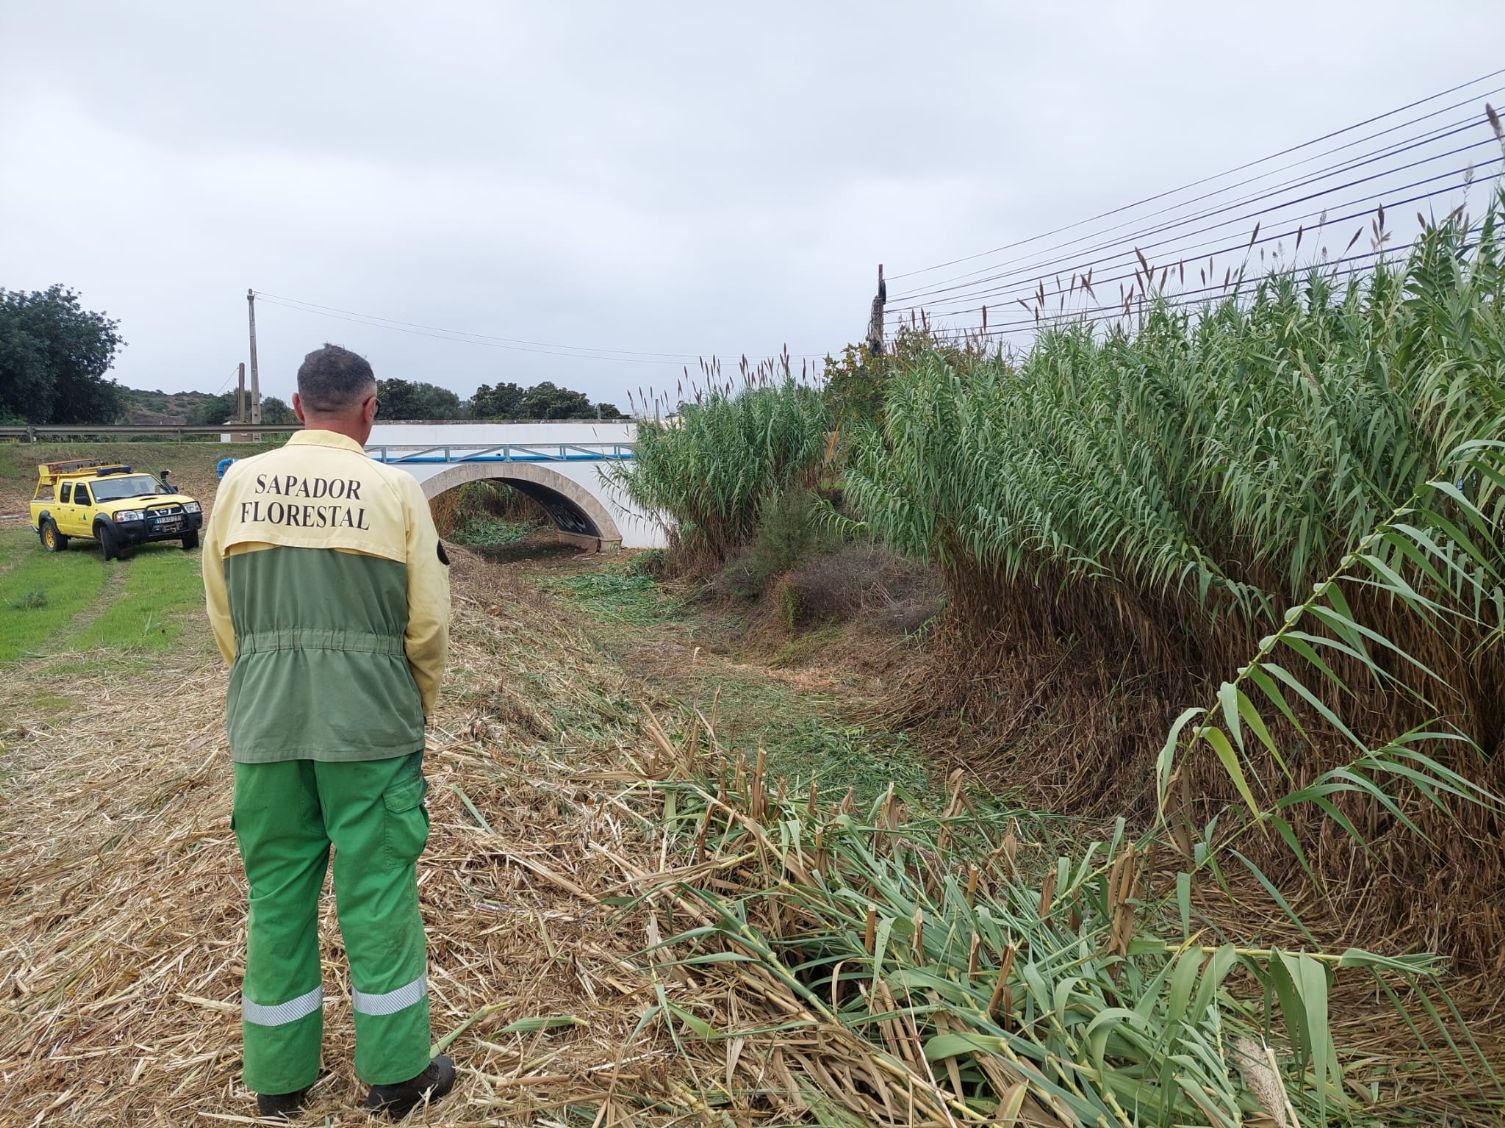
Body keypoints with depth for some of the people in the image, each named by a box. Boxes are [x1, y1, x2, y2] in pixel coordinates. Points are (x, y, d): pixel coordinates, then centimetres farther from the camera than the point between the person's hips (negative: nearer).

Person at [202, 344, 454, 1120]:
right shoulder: (394, 490, -8)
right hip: (370, 722, -3)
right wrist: (415, 709, 11)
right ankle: (396, 1073, 19)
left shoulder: (239, 484, 1)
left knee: (276, 892, 14)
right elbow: (428, 625, -5)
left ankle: (279, 1077, 27)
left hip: (264, 724, 3)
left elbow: (223, 618, 5)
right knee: (377, 893, 7)